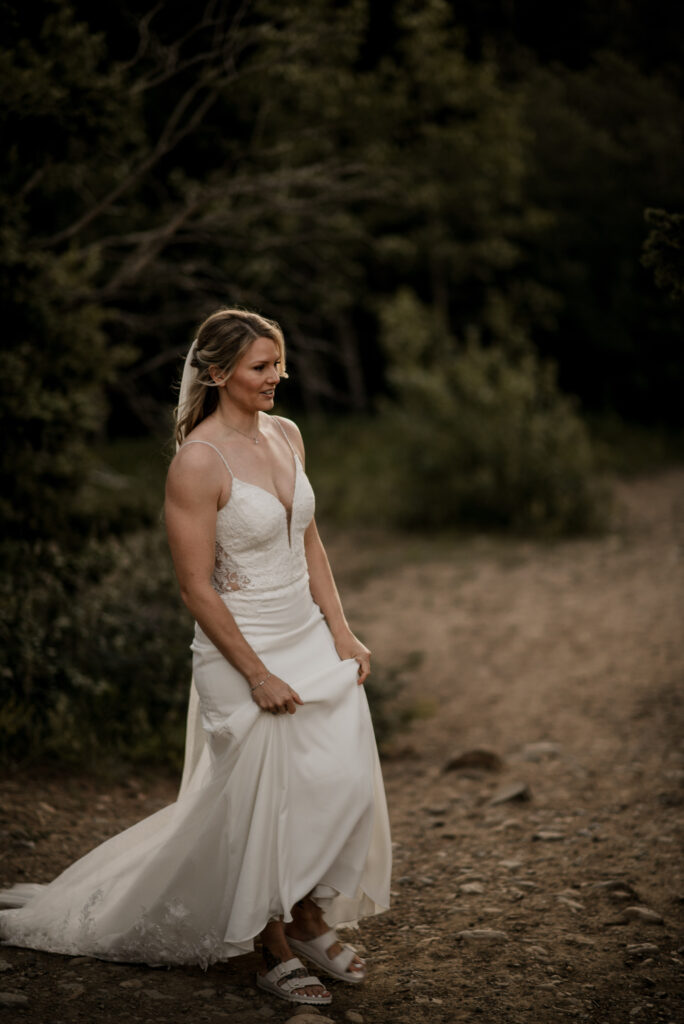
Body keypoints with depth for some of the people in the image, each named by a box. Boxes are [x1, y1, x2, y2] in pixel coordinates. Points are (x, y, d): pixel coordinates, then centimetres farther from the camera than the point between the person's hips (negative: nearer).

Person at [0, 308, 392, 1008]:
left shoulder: (286, 435, 5)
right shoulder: (198, 461, -18)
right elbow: (197, 588, -17)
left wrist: (340, 632, 7)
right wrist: (258, 676, -15)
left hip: (311, 639, 7)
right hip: (242, 650, -7)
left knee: (347, 781, 5)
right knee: (262, 802, 4)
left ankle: (310, 918, 28)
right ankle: (275, 955, 24)